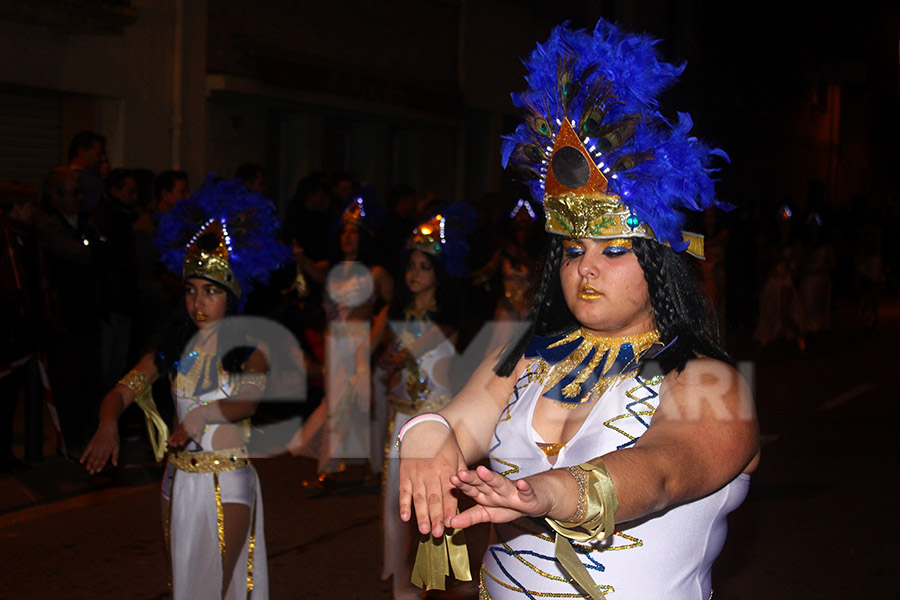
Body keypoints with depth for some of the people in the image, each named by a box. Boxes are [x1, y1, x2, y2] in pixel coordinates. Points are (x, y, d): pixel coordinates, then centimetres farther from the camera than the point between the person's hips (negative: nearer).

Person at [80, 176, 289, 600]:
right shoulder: (172, 348, 6)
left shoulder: (248, 349, -7)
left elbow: (252, 399, -27)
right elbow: (121, 392, -3)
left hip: (228, 485, -5)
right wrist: (108, 425, -25)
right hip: (179, 482, 5)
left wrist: (202, 415, -44)